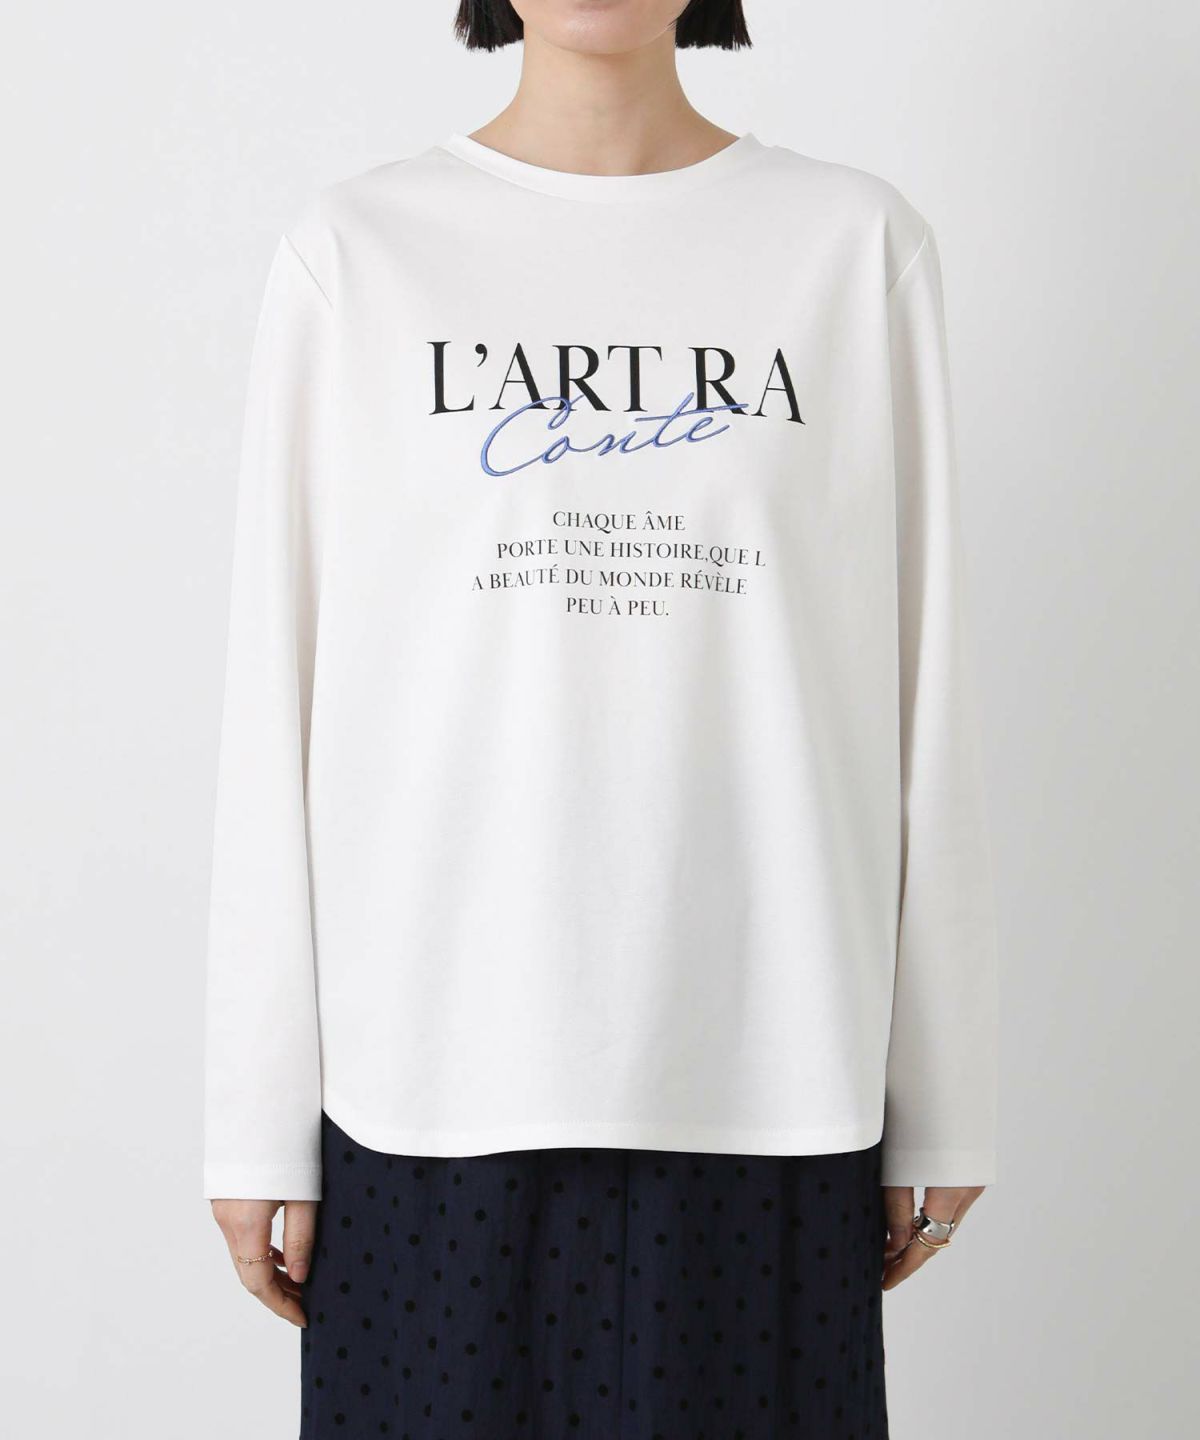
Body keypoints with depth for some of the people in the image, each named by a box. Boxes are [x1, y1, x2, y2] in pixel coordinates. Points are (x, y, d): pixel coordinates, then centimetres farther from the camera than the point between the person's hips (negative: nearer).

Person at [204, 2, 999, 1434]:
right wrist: (258, 1115, 1)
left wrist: (939, 1100, 4)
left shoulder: (861, 242, 4)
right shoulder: (353, 250, 3)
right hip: (433, 1071, 0)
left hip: (762, 1073, 1)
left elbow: (925, 693, 4)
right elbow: (275, 696, 2)